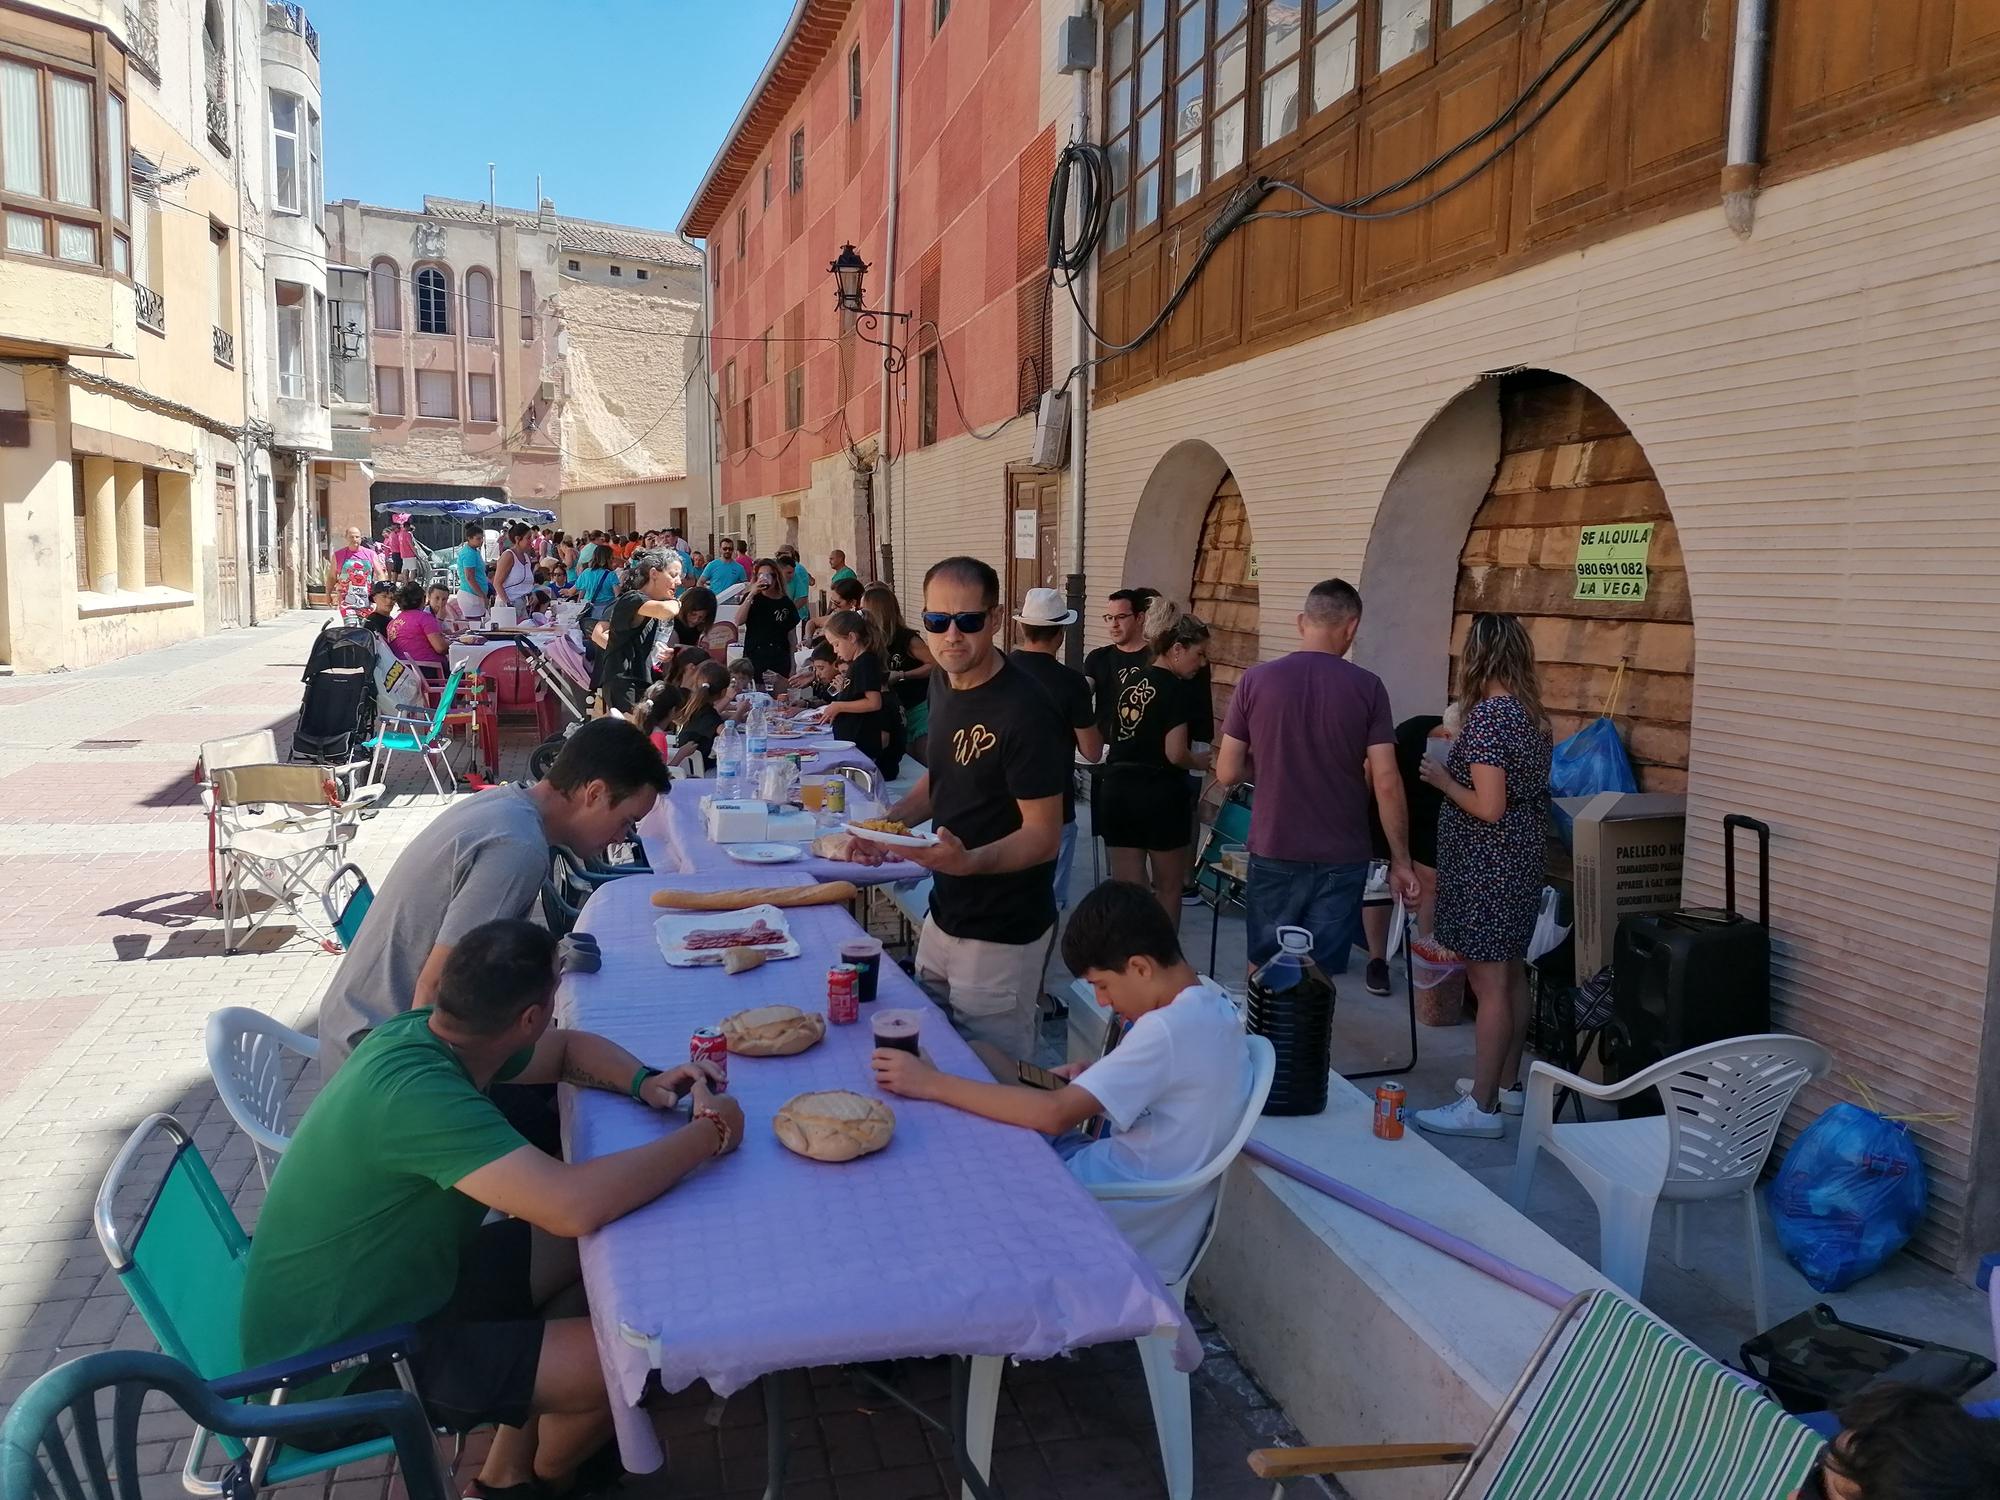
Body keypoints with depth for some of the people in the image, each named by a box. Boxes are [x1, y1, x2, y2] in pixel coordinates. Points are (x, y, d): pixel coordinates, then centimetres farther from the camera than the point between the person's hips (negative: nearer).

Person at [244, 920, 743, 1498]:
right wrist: (708, 1137, -28)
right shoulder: (418, 1094, -34)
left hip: (390, 1286, 9)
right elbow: (575, 1204, -43)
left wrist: (643, 1082, -8)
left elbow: (568, 1049, 12)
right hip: (336, 1376, -9)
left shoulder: (421, 1033, -6)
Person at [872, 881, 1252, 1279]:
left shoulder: (1168, 1028, -27)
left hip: (1133, 1230, -9)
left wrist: (931, 1083, -27)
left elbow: (1055, 1114, -31)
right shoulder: (1207, 1000, 1)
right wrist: (1093, 1077, 0)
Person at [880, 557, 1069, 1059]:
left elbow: (1044, 836, -22)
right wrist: (891, 819, 0)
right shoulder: (943, 682, 2)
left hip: (1001, 937, -8)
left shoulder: (1025, 711, -22)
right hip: (944, 914, 8)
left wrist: (969, 861, -38)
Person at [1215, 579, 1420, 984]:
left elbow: (1227, 774, -2)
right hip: (1341, 858, -1)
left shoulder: (1256, 680, -5)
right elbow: (1386, 783, -9)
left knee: (1265, 969, 17)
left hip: (1274, 852, 1)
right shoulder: (1367, 687, -7)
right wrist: (1400, 860, -1)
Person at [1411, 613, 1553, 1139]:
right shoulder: (1532, 715, 8)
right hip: (1524, 860, 9)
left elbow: (1489, 807, -23)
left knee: (1489, 984, -4)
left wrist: (1442, 779, -8)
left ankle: (1481, 1106, 2)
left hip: (1486, 868, -9)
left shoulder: (1487, 716, -19)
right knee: (1512, 976, 17)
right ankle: (1507, 1084, 29)